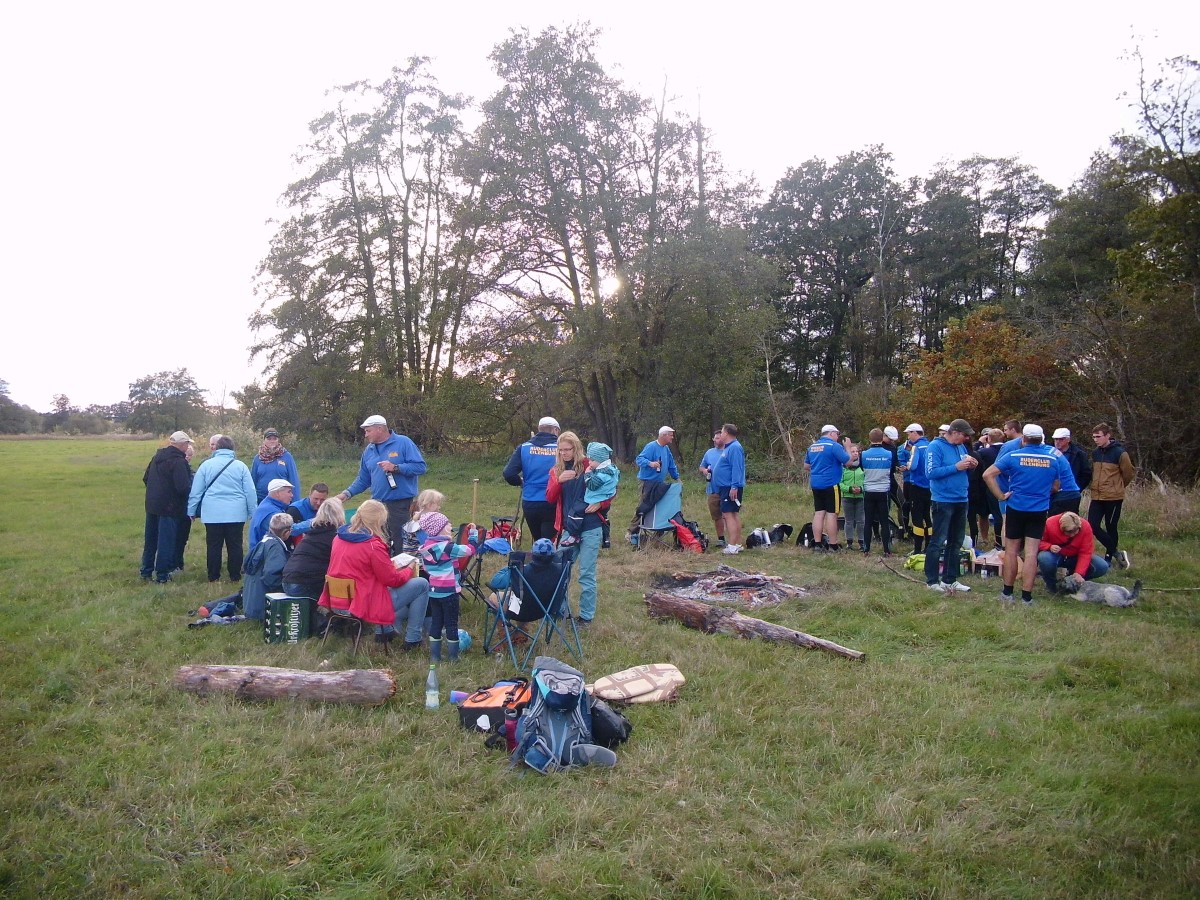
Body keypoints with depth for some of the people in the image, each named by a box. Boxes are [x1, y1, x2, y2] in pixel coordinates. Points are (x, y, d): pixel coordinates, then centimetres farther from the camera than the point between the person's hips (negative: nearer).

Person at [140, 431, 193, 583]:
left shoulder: (157, 457, 9)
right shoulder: (178, 461, -18)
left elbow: (145, 478, 18)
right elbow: (183, 487, -24)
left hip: (152, 505, 8)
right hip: (169, 507, -8)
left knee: (150, 539, 16)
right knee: (166, 541, 0)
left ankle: (146, 571, 25)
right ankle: (162, 574, 5)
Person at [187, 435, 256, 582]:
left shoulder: (206, 465, 1)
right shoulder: (240, 466, 1)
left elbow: (195, 491, 4)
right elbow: (250, 491, 2)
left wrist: (191, 511, 13)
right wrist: (252, 513, 9)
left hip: (212, 514, 0)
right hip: (236, 514, 0)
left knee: (213, 546, 7)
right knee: (235, 545, 6)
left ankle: (213, 577, 13)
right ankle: (235, 576, 10)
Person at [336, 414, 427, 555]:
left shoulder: (403, 443, -5)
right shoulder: (369, 450, 14)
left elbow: (420, 467, -12)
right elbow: (363, 480, 20)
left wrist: (395, 468, -19)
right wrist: (347, 493, 8)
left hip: (400, 505, -6)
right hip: (377, 505, 6)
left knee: (399, 545, -7)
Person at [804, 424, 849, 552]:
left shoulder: (812, 446, 11)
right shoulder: (834, 446, -11)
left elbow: (806, 466, 18)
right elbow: (848, 462, -12)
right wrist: (847, 448, 2)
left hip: (816, 484, 7)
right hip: (831, 484, -7)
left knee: (819, 513, 9)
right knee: (831, 513, -3)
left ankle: (817, 543, 8)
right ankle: (833, 545, -1)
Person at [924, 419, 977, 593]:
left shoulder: (961, 447, 10)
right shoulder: (936, 446, -12)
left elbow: (964, 470, 19)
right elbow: (931, 472, -21)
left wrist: (971, 466, -3)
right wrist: (956, 467, -23)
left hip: (961, 500, 8)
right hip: (943, 501, -8)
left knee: (956, 542, 14)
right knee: (938, 541, -3)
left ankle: (950, 579, 23)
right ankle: (932, 581, 5)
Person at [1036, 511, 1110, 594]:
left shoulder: (1085, 527, -21)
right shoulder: (1050, 524, -25)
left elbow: (1085, 553, -19)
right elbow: (1039, 542, -12)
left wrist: (1079, 573, -31)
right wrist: (1049, 547, -35)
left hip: (1074, 557, 3)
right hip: (1055, 556, -2)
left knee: (1102, 567, -20)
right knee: (1044, 559, -39)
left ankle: (1072, 581, 4)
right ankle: (1051, 583, -5)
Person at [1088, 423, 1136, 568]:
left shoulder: (1119, 453, -10)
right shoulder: (1095, 453, 7)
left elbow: (1129, 473, -1)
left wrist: (1118, 487, 12)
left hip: (1113, 498, -5)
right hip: (1097, 497, 5)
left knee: (1111, 528, 4)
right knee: (1093, 526, -4)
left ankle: (1109, 558, 16)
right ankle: (1116, 552, 9)